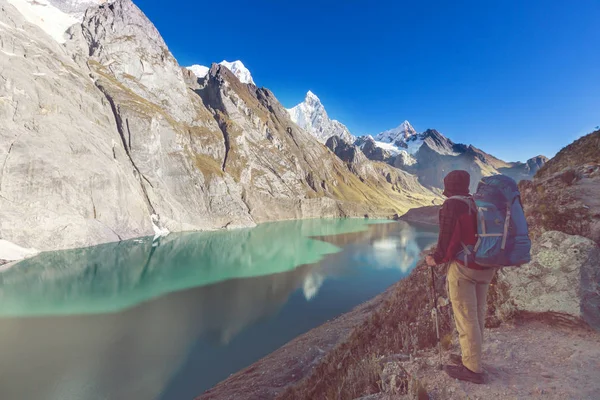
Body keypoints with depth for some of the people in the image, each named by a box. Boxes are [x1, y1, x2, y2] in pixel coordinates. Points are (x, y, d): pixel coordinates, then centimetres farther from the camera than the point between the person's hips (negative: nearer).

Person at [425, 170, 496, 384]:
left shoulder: (452, 206, -13)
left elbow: (448, 239, -17)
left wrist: (436, 259, -2)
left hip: (463, 267, -8)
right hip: (486, 267, 8)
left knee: (465, 317, 2)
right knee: (477, 313, 18)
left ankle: (472, 369, 11)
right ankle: (472, 358, 33)